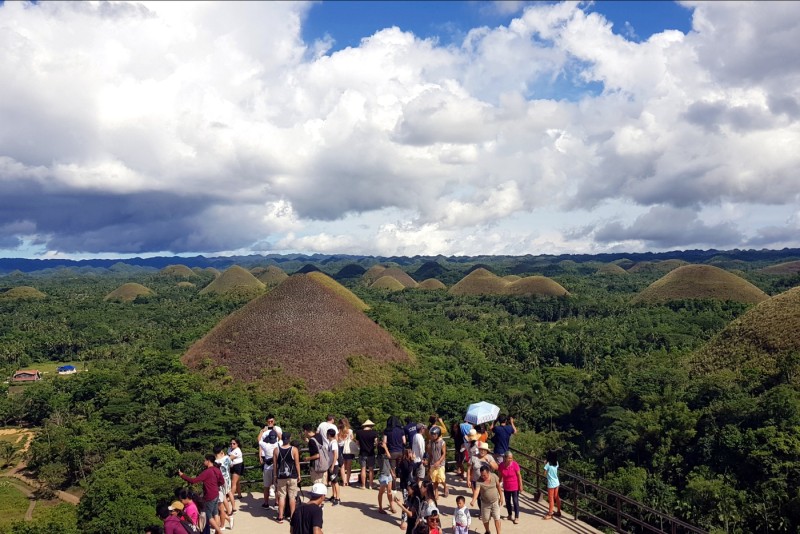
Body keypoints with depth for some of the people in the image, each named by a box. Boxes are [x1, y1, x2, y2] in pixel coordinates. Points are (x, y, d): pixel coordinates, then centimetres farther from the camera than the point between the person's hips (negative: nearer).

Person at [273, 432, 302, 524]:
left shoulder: (276, 450, -3)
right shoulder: (294, 450, -9)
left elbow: (275, 465, 3)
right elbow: (297, 464, -5)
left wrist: (276, 476, 13)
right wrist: (299, 475, 6)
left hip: (281, 477, 2)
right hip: (292, 476, -2)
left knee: (281, 497, 9)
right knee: (292, 497, 7)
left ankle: (280, 517, 10)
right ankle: (292, 516, 12)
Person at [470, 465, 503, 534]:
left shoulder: (494, 476, -17)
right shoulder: (479, 481, -24)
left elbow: (498, 486, -2)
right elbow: (476, 491, -36)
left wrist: (501, 497, 2)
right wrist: (473, 501, -51)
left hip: (495, 501, 0)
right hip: (485, 503, 0)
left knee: (497, 518, -5)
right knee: (485, 519, 13)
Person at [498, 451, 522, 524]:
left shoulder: (515, 464, -22)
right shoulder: (501, 465, -15)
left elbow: (519, 476, -13)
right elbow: (500, 476, -1)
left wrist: (520, 486, -9)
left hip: (515, 487, -3)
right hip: (506, 487, 3)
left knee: (515, 502, 5)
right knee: (507, 501, 17)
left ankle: (516, 517, 19)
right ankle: (509, 515, 38)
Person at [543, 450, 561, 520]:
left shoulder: (548, 464, -19)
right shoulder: (556, 463, 0)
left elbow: (545, 473, -12)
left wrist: (545, 464, -3)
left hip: (551, 484, -6)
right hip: (556, 483, 6)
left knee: (551, 499, 2)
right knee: (557, 498, 17)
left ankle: (550, 514, 9)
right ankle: (558, 512, 27)